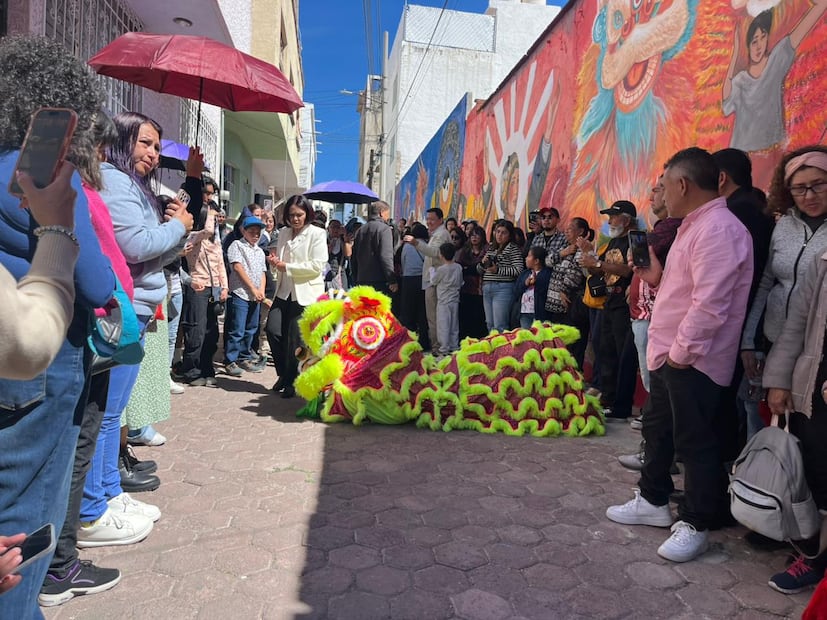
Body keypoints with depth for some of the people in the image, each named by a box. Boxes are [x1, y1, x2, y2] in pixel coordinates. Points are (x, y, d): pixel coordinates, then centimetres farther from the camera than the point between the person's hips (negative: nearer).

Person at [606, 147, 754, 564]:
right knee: (657, 431, 20)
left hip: (693, 360, -11)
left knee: (694, 443, 3)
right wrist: (659, 278, 8)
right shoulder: (694, 225, 15)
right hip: (669, 353, 11)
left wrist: (681, 352, -20)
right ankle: (653, 501, 36)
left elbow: (709, 304, -26)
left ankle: (695, 526, 18)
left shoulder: (718, 229, -20)